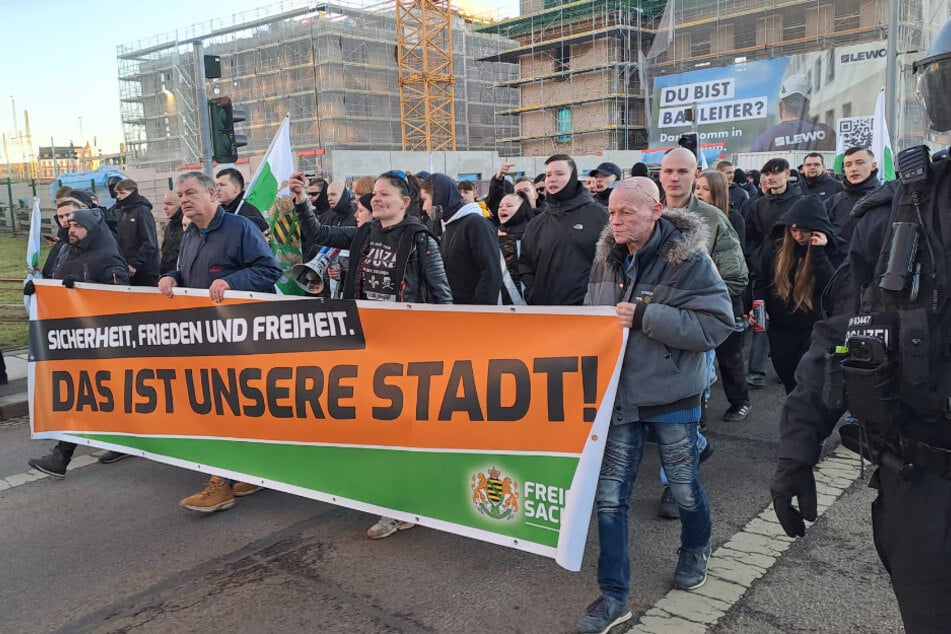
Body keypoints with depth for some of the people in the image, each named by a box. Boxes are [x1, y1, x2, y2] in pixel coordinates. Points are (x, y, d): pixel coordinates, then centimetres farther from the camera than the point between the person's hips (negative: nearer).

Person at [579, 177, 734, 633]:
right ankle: (614, 596, 17)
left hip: (671, 395, -4)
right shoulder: (607, 259, 2)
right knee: (610, 496, 4)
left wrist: (645, 316, -27)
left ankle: (695, 551, 49)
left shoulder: (688, 259, -15)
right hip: (618, 393, 4)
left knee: (684, 486, 17)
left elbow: (717, 324, -22)